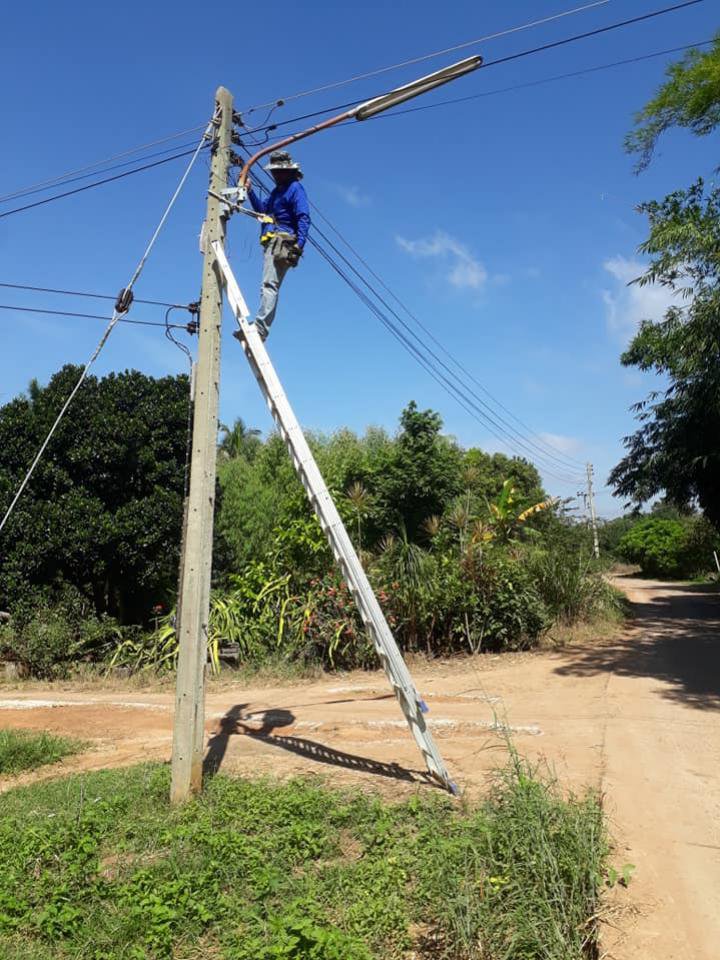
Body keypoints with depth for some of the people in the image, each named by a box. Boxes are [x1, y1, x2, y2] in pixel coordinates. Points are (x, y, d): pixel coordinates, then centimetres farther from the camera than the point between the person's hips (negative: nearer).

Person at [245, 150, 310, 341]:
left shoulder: (295, 188, -2)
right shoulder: (277, 190, 26)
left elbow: (303, 218, -13)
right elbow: (262, 209, 21)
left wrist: (299, 244, -24)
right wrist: (250, 191, 7)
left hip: (282, 242, -10)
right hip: (271, 242, 10)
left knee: (269, 284, -20)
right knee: (270, 285, 8)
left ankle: (260, 328, -29)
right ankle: (260, 328, 10)